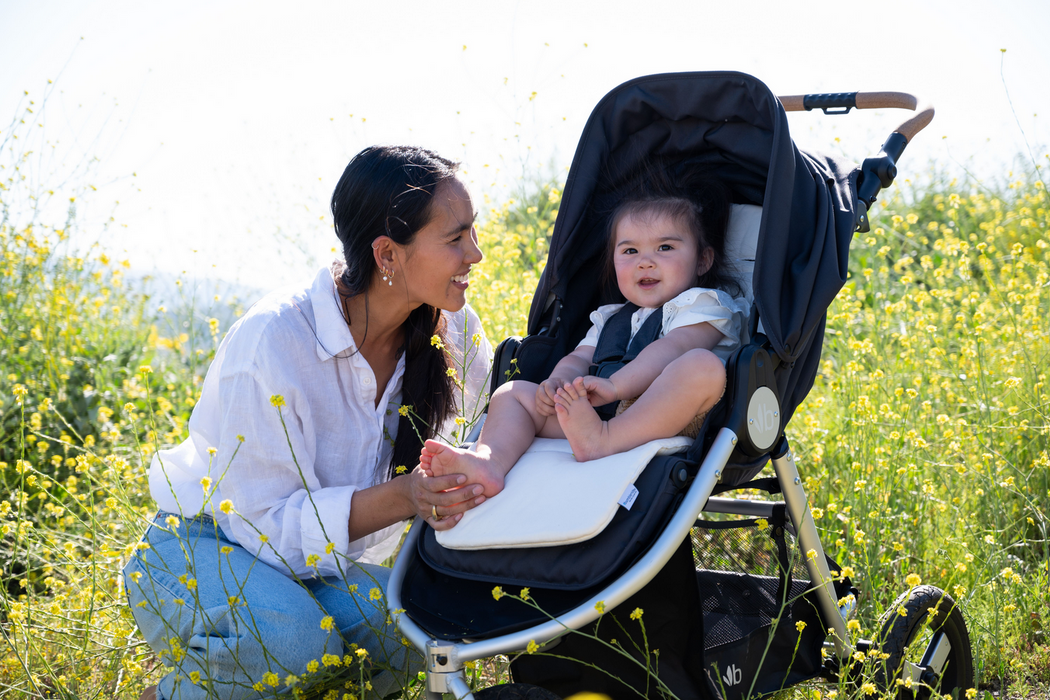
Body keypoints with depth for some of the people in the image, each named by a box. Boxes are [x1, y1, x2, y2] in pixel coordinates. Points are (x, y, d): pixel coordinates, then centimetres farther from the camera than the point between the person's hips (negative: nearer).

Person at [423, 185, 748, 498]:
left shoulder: (703, 305, 9)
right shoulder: (610, 319, 32)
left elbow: (672, 349, -9)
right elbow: (579, 357, 21)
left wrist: (615, 385, -24)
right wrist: (557, 382, -6)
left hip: (668, 418, -6)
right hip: (597, 415, 6)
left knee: (703, 366, -34)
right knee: (513, 392, -1)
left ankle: (602, 440, -48)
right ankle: (489, 460, -34)